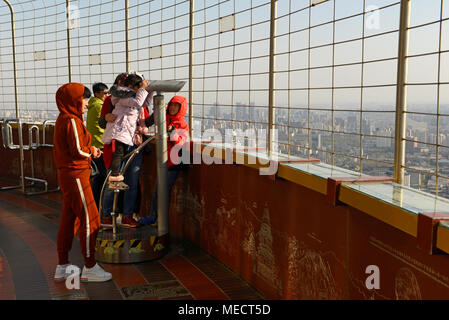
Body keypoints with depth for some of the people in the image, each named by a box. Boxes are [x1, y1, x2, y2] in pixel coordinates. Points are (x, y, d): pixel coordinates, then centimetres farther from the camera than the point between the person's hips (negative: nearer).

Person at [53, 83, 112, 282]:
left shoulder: (62, 120, 16)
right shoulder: (72, 121, -16)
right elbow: (78, 150, -21)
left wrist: (89, 150, 9)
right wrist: (91, 150, -3)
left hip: (66, 175, 10)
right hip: (76, 175, -10)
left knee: (69, 219, 14)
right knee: (89, 219, -3)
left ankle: (62, 267, 21)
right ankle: (89, 268, 5)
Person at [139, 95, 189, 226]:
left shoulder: (183, 125, -4)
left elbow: (182, 143, -13)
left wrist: (173, 132, -26)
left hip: (174, 162, -5)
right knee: (157, 188, 9)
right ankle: (152, 216, 19)